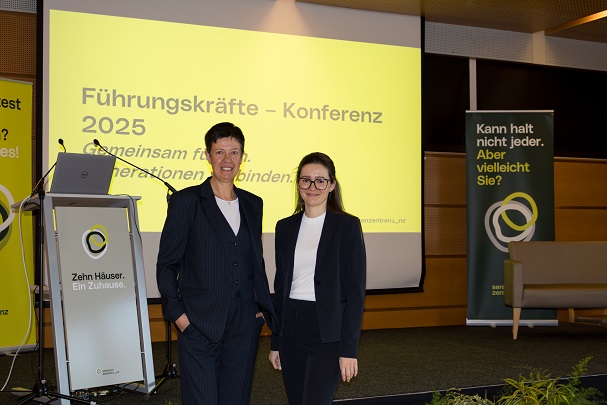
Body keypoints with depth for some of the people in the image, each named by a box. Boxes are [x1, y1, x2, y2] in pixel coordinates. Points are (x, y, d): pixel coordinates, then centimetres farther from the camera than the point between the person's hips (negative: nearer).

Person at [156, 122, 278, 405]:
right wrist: (177, 314, -8)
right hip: (199, 325, -4)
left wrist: (264, 308, 11)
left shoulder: (252, 204, 13)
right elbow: (166, 264, -2)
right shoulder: (186, 201, -2)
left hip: (244, 324, 5)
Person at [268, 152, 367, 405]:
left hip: (328, 333, -5)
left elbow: (356, 290, -8)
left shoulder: (347, 226, -5)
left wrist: (349, 349, -13)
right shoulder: (285, 227, 9)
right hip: (291, 330, 5)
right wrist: (275, 342, 12)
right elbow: (280, 284, 12)